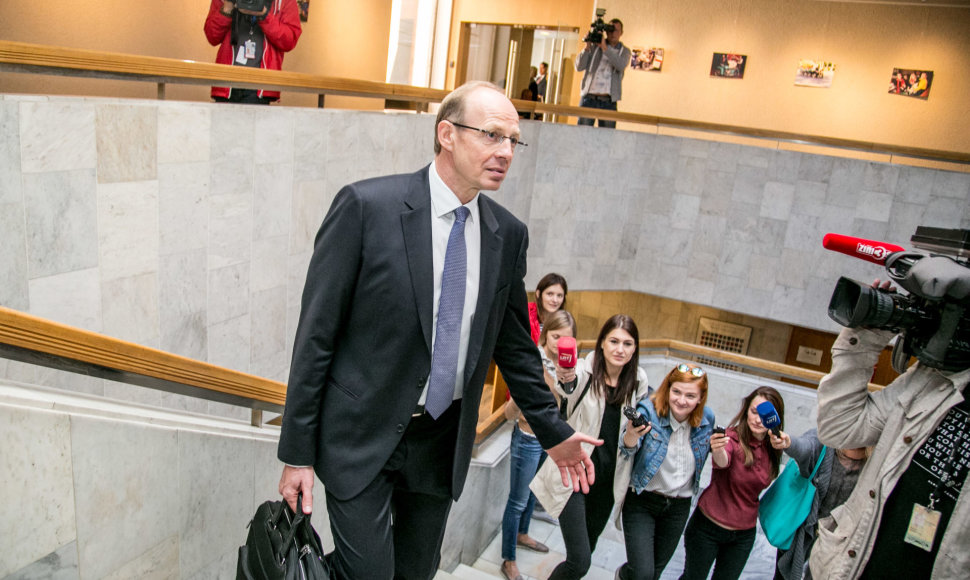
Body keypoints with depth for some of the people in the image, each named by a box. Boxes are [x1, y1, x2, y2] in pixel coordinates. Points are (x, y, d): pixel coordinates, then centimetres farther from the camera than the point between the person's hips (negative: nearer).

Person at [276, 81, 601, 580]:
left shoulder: (507, 233, 0)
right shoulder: (366, 206, -14)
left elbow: (512, 342, 10)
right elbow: (316, 334, -11)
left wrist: (553, 432, 13)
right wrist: (297, 453, -9)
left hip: (442, 443, 5)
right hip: (361, 437, -4)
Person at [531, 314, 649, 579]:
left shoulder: (638, 380, -2)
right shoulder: (585, 370, -17)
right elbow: (570, 387, -41)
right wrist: (566, 379, -62)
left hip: (609, 479, 5)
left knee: (588, 544, 22)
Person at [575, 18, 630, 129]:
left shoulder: (624, 51, 13)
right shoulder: (594, 46, 11)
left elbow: (621, 66, -10)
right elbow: (579, 66, 3)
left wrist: (605, 48, -15)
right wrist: (587, 47, -10)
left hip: (609, 102, 0)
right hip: (589, 99, 0)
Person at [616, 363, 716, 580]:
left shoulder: (707, 418, -7)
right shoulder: (648, 410, -20)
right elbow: (627, 450, -35)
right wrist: (632, 434, -56)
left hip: (678, 507, 4)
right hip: (642, 500, -4)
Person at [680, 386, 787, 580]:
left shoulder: (772, 448, -5)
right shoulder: (731, 438, -21)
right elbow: (722, 462, -39)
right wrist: (718, 450, -65)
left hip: (744, 535, 4)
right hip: (708, 527, -4)